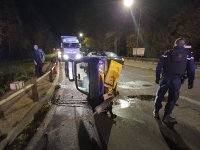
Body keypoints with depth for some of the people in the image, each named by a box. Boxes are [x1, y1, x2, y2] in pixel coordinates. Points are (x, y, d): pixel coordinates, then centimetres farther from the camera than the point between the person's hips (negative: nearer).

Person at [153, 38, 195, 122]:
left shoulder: (167, 53, 8)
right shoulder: (188, 54, 6)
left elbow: (159, 67, 5)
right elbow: (191, 70, 4)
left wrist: (157, 77, 13)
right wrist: (191, 82, 11)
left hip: (165, 78, 1)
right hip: (176, 80, -1)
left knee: (159, 95, 16)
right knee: (172, 98, 12)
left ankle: (156, 112, 29)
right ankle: (166, 116, 17)